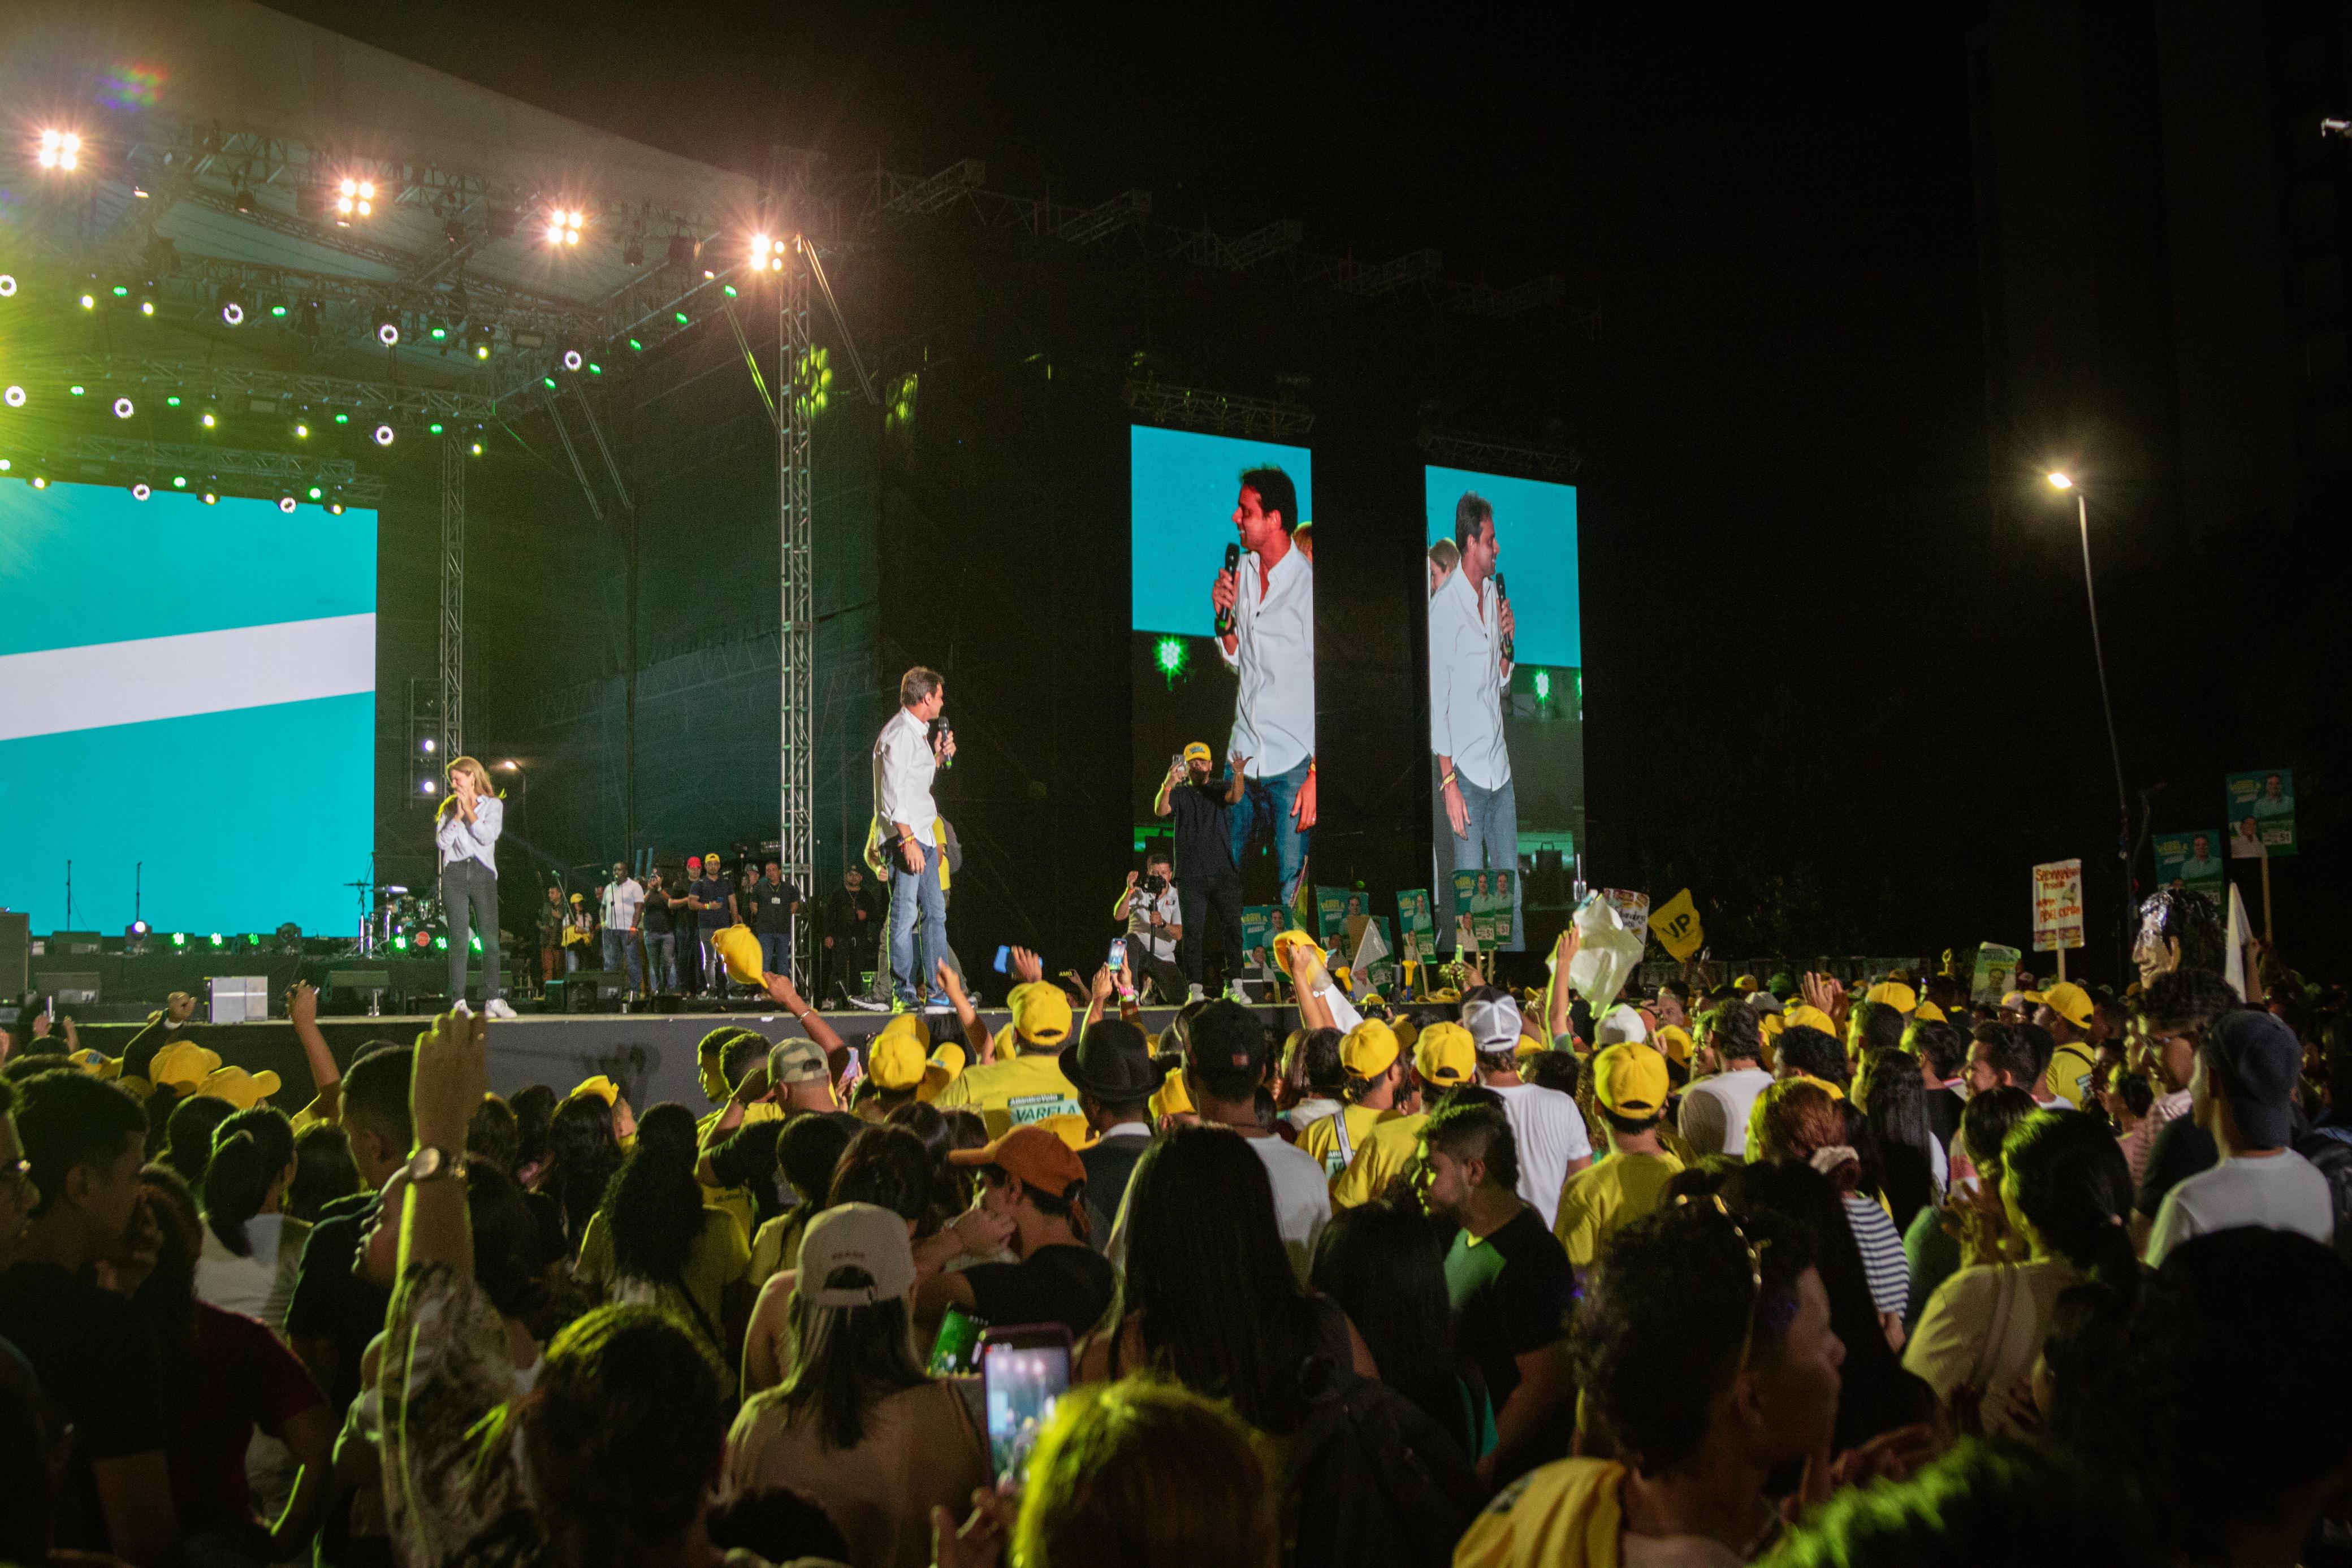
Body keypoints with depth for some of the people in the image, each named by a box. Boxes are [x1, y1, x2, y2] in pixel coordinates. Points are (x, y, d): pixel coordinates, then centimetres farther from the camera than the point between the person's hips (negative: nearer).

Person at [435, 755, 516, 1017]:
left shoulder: (493, 805, 7)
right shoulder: (449, 808, 14)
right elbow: (441, 842, 1)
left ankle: (493, 1000, -2)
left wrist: (469, 811, -6)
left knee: (490, 940, -6)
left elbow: (487, 836, -8)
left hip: (483, 874, -1)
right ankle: (459, 1002, -2)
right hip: (454, 875, 1)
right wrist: (457, 816, -7)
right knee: (459, 942, -2)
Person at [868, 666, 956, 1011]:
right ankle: (904, 994, -2)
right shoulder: (898, 734, -13)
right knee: (905, 915, -6)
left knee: (935, 912, 11)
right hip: (904, 838, -10)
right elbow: (892, 793, -20)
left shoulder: (917, 732, 17)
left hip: (922, 835, 10)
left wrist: (938, 757, 15)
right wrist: (907, 840, -24)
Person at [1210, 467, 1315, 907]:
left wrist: (1316, 776, -14)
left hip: (1293, 767, -6)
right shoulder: (1243, 569, 7)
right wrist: (1224, 618, -3)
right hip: (1243, 756, 6)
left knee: (1290, 891, 0)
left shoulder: (1308, 585, -13)